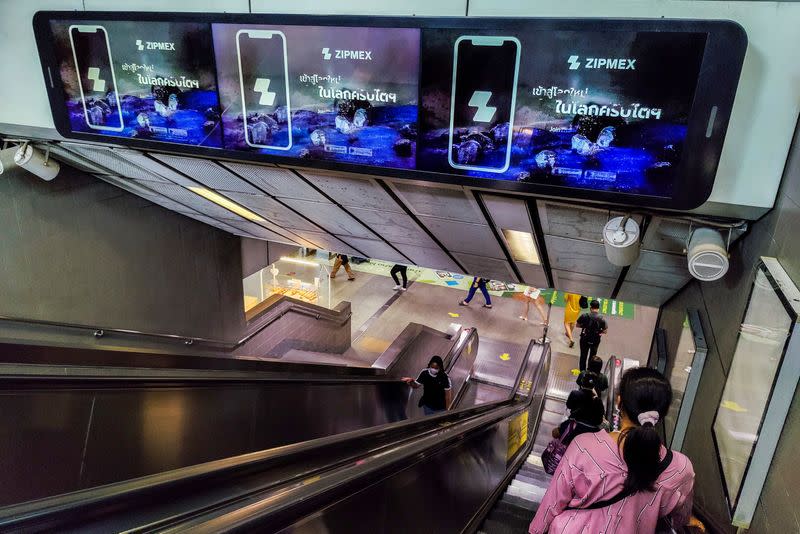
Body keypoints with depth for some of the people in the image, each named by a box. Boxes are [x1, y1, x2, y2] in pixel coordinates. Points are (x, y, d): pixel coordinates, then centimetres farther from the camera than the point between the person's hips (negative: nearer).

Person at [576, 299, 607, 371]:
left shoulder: (584, 316, -18)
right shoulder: (602, 318, -16)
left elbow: (578, 325, -7)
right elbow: (605, 331, -10)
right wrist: (598, 331, 5)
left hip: (585, 339, -1)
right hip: (595, 340, 1)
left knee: (583, 356, 17)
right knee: (592, 357, 22)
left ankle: (582, 371, 27)